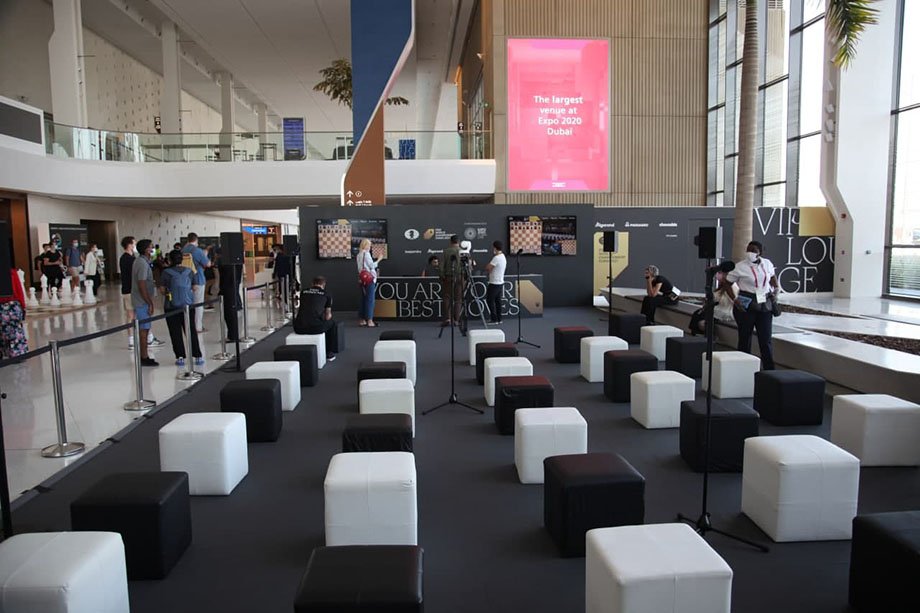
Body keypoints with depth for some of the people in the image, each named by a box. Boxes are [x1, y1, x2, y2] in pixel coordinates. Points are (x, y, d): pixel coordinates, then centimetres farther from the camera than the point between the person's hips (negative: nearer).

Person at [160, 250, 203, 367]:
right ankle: (198, 356, 6)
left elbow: (162, 290, -3)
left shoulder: (166, 272, -8)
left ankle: (180, 357, 5)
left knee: (176, 333, 6)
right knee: (191, 331, 8)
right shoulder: (189, 271, 1)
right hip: (187, 305, 2)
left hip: (171, 307, -2)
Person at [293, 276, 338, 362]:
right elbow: (328, 316, 16)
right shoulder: (326, 295, 12)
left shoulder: (303, 292, 21)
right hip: (316, 327, -3)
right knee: (331, 323, 29)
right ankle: (329, 353, 31)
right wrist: (329, 316, 40)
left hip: (299, 328, 3)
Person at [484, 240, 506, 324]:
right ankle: (499, 319, 15)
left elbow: (487, 268, -18)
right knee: (497, 300, 12)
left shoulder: (497, 258, -19)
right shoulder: (503, 257, 11)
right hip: (500, 282, 9)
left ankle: (494, 319, -3)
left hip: (494, 283, -9)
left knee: (490, 300, -3)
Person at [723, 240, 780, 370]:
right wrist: (734, 299, -15)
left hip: (765, 305, 4)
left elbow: (774, 280, 22)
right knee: (744, 339, 5)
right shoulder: (740, 267, -8)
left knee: (766, 340, 3)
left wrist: (775, 291, 3)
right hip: (746, 306, -3)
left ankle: (770, 370, 9)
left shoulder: (767, 263, 6)